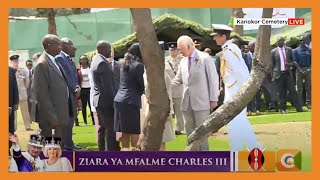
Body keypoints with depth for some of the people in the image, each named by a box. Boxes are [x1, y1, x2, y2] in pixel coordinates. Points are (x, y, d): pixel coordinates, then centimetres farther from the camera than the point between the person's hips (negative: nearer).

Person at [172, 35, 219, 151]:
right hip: (187, 102, 6)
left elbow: (213, 79, -5)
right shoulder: (183, 61, 12)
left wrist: (214, 99, -7)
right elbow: (178, 79, 19)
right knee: (190, 129, 9)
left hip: (201, 102, -6)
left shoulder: (205, 58, -6)